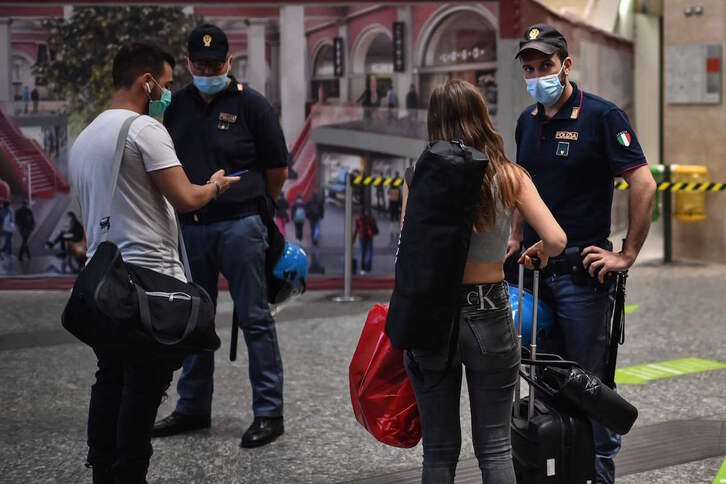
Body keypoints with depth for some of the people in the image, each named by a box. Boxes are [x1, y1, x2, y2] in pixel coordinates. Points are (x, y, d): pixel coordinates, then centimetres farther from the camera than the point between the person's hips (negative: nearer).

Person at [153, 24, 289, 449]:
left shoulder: (251, 104, -5)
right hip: (190, 225, 6)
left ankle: (269, 412, 5)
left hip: (239, 226, -5)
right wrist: (188, 201, 13)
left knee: (254, 318, -1)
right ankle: (193, 408, 26)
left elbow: (277, 169, 1)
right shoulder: (178, 106, 10)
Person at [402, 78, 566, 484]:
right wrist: (537, 253, 12)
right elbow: (556, 240, -10)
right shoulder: (509, 176, -4)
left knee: (439, 451, 12)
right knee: (495, 448, 10)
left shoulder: (419, 177, -4)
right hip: (489, 315, 0)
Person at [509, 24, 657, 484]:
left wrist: (627, 256, -14)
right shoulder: (528, 121, 11)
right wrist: (517, 239, 13)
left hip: (582, 271, -6)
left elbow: (644, 185, -14)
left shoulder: (602, 115, -9)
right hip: (534, 269, 6)